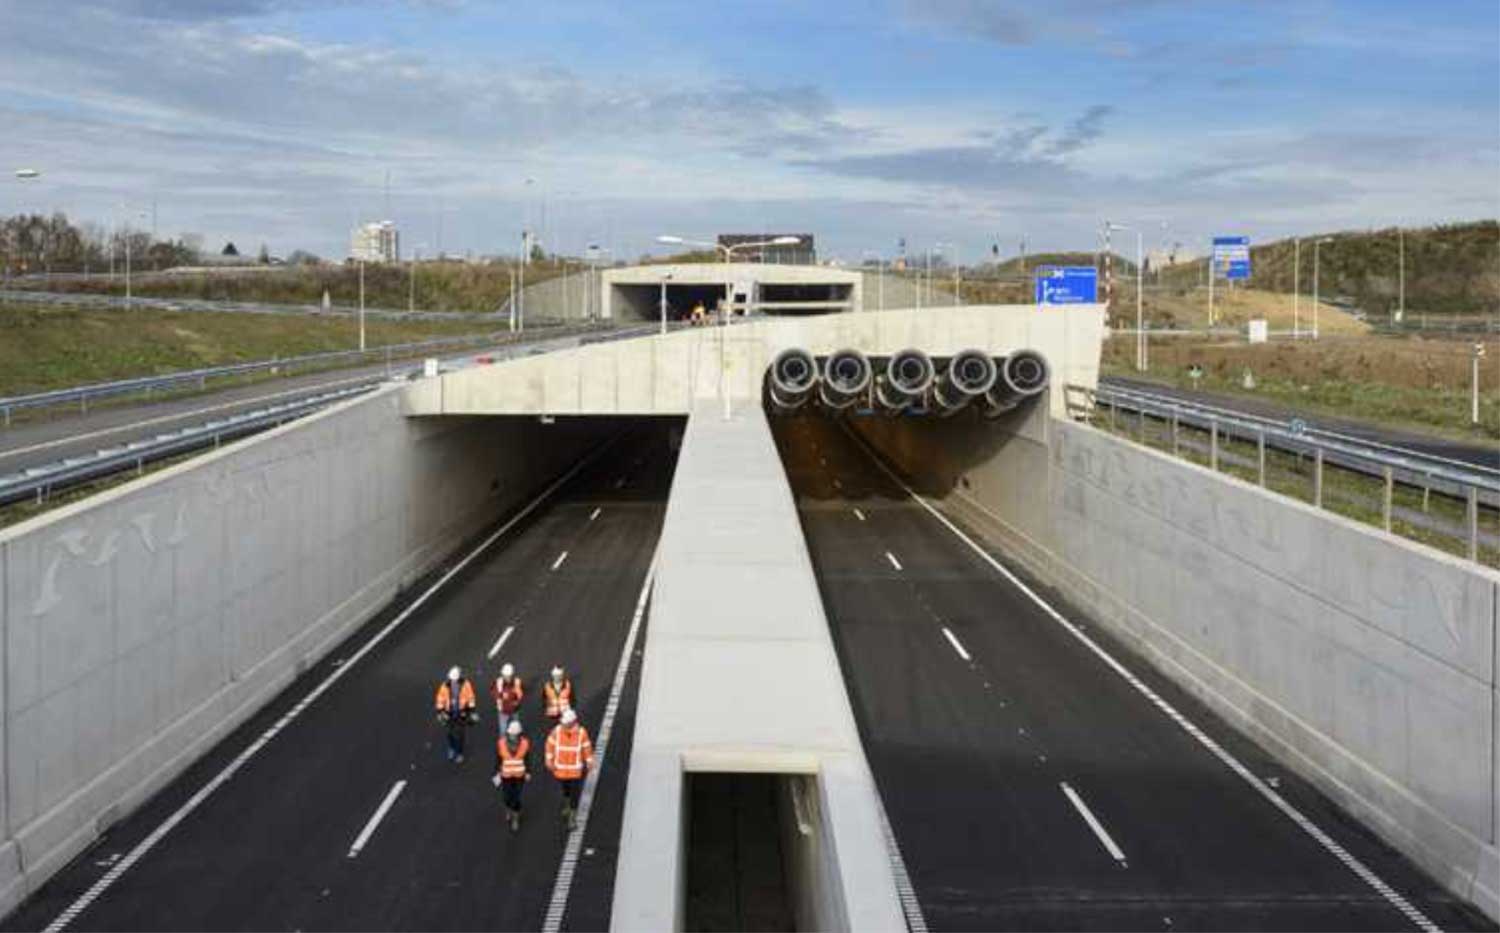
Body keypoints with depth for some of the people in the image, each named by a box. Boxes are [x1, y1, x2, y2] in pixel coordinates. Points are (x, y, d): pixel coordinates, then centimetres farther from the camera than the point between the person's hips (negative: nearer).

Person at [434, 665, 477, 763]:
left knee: (459, 734, -1)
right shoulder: (445, 686, -15)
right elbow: (441, 700, -3)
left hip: (462, 713, -1)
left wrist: (471, 712, -3)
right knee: (451, 732, 15)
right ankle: (452, 749, 41)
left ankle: (459, 753, 15)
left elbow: (470, 698, -6)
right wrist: (440, 713, 1)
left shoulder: (465, 684, -16)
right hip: (450, 713, 1)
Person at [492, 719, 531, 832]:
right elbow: (497, 759, -7)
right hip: (505, 776, 1)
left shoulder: (525, 742, -18)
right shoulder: (500, 742, -19)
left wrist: (528, 773, 7)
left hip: (519, 776, 0)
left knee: (516, 799, 3)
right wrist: (496, 775, -3)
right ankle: (509, 810, 50)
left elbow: (527, 758, -3)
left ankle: (515, 819, 30)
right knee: (507, 798, 14)